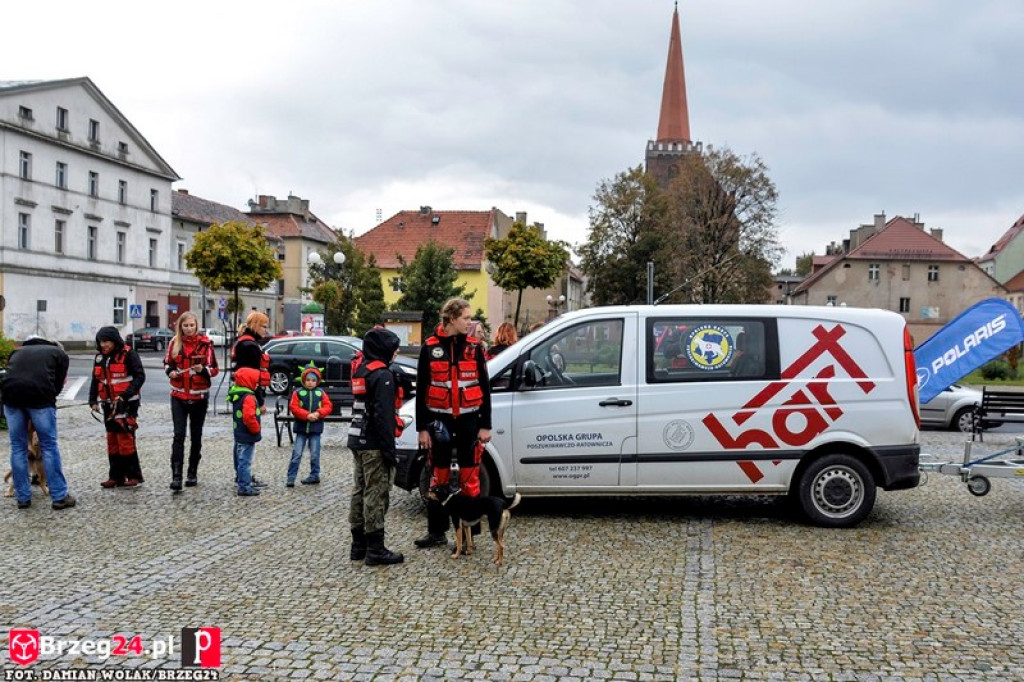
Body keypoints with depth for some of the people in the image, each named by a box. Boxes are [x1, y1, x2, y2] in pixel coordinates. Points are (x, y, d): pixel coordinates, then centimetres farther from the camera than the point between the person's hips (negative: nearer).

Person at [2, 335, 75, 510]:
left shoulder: (18, 352, 33)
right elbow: (58, 385, 14)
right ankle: (59, 497, 8)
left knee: (18, 447, 13)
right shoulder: (59, 353, 22)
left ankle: (23, 498, 18)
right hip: (39, 396, -3)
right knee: (49, 446, 5)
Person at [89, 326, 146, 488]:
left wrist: (125, 395, -21)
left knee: (125, 439, -9)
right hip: (109, 405, 7)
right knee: (112, 440, 9)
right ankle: (116, 476, 16)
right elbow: (96, 380, 19)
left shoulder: (128, 354, -10)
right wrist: (93, 401, 8)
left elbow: (140, 376, -13)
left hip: (127, 404, -7)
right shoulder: (100, 357, 11)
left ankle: (134, 475, -1)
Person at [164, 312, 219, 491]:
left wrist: (203, 369, -24)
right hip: (179, 396, 1)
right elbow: (167, 363, 14)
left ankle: (192, 473, 23)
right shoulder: (174, 343, 2)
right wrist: (170, 372, -8)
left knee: (196, 435, 10)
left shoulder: (205, 343, -4)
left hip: (199, 396, -1)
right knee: (179, 435, -9)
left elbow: (214, 369, -3)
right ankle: (176, 476, -12)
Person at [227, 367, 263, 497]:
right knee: (245, 461, -5)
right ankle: (244, 487, -1)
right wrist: (256, 430, -16)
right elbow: (249, 417, -28)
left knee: (242, 460, 19)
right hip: (247, 436, -10)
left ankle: (244, 483, 31)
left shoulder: (237, 394, 11)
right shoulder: (248, 397, -21)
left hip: (240, 434, 10)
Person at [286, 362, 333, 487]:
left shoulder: (321, 393, 4)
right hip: (301, 427, -1)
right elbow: (293, 408, -8)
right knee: (297, 453, -1)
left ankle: (314, 475, 19)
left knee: (314, 454, 7)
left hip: (316, 427, 1)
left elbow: (328, 407, 1)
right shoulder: (297, 392, -2)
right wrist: (307, 415, -18)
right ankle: (291, 477, 1)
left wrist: (318, 413, -16)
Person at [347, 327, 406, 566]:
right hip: (375, 444, -9)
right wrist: (389, 450, -19)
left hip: (358, 441, 9)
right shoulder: (382, 375, -15)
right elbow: (383, 416, -20)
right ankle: (375, 549, -1)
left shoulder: (360, 370, 14)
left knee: (360, 492, 13)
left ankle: (359, 545, 20)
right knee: (376, 495, -5)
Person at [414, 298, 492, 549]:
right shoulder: (430, 347, -1)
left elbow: (484, 387, 3)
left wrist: (485, 425, 0)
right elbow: (421, 390, 1)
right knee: (438, 477, 9)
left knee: (469, 478, 2)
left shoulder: (474, 347, 1)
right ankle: (436, 532, 20)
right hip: (439, 420, 0)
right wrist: (421, 428, -1)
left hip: (469, 420, 0)